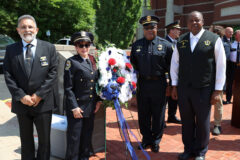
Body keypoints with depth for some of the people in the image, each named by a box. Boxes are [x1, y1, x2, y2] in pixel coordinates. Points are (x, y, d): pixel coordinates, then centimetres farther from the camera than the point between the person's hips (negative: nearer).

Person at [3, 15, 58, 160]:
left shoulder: (49, 48, -1)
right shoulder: (11, 50, 4)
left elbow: (53, 72, -6)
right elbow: (8, 76, -1)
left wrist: (39, 95, -12)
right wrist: (21, 96, -12)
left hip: (43, 103, -1)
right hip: (21, 103, 2)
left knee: (44, 139, 12)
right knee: (26, 140, 17)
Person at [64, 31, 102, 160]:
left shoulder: (93, 61, 8)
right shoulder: (71, 62, -9)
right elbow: (68, 88, -12)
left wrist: (98, 101, 8)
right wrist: (74, 107, -15)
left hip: (91, 107, 6)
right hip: (77, 107, -5)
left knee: (87, 135, 17)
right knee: (74, 138, 7)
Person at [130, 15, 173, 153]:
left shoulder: (165, 45, 0)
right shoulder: (136, 45, 7)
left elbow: (171, 65, 4)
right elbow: (133, 63, 15)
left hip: (159, 84, -2)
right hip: (142, 83, 2)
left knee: (158, 114, 9)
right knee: (143, 114, 11)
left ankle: (156, 141, 28)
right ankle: (146, 139, 30)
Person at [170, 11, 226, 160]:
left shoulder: (214, 39, -2)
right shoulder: (181, 41, 7)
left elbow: (221, 66, -3)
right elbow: (175, 63, 11)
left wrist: (218, 91, -6)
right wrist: (174, 86, 7)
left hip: (204, 90, -2)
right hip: (183, 89, 3)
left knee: (202, 123, 10)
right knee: (187, 122, 13)